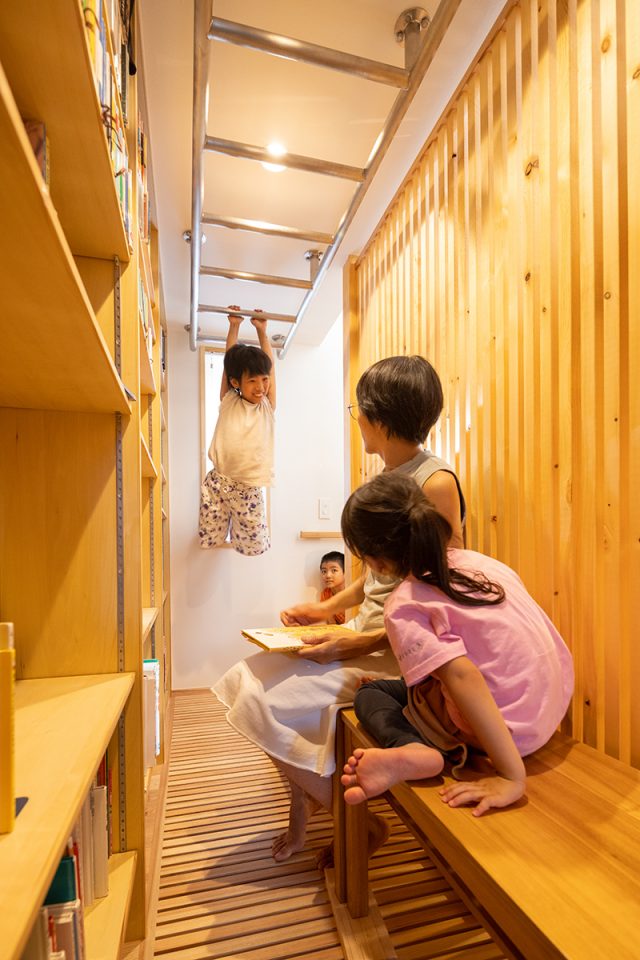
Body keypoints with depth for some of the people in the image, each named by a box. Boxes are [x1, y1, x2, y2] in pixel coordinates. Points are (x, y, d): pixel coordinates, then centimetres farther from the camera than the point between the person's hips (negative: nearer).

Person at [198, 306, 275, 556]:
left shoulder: (267, 407, 3)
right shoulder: (228, 402, 0)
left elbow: (269, 364, 6)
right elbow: (229, 360, 3)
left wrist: (261, 330, 12)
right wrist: (233, 326, 10)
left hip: (249, 489, 1)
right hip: (218, 482, 0)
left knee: (254, 546, 7)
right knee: (209, 540, 6)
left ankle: (237, 525, 38)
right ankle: (225, 519, 37)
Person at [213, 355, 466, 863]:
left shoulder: (436, 482, -18)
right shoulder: (391, 476, 9)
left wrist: (361, 642, -22)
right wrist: (330, 607, 9)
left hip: (398, 650, -8)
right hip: (366, 633, 8)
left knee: (267, 703, -13)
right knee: (246, 678, 2)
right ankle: (304, 800, 24)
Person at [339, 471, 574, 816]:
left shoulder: (403, 606, -16)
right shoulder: (477, 560, 3)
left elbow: (461, 675, -28)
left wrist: (510, 776, -25)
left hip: (504, 730, -8)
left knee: (369, 694, 11)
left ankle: (410, 750, -11)